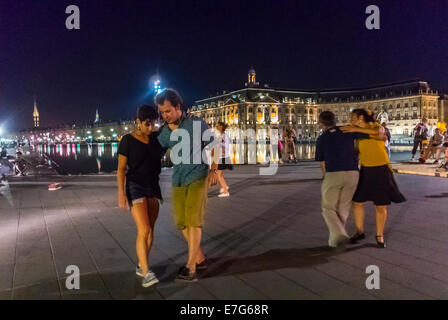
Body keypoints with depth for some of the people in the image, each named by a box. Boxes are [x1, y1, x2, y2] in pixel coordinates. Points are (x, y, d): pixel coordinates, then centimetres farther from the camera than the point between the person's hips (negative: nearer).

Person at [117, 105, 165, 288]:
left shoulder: (155, 137, 3)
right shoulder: (127, 141, -10)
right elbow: (121, 169, -9)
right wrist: (121, 194, -15)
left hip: (153, 187, 5)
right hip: (135, 187, -5)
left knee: (150, 230, 7)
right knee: (143, 230, -15)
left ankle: (141, 266, 23)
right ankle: (146, 273, -10)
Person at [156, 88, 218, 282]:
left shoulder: (196, 123, -6)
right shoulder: (163, 133, 3)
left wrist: (214, 170, -9)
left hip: (198, 177, -5)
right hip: (178, 180, 5)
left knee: (193, 220, -13)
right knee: (181, 222, 6)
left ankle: (190, 268, -9)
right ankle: (199, 259, 22)